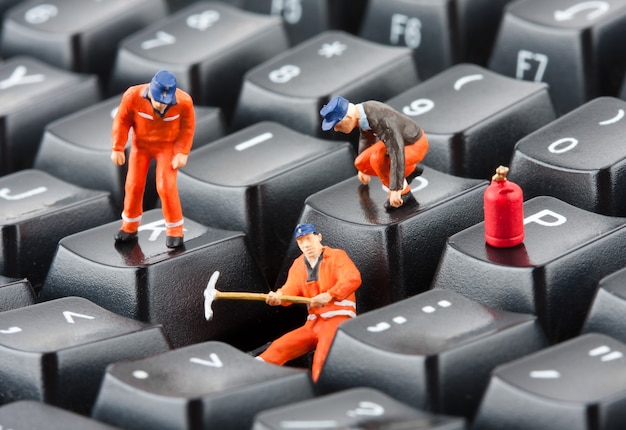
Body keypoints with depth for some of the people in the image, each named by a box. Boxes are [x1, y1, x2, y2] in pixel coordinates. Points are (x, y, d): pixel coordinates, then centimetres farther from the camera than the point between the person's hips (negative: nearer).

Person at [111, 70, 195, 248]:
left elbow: (188, 127, -10)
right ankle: (129, 227, 25)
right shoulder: (133, 96, -30)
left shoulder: (184, 101, -28)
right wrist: (117, 148, -11)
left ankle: (174, 231, 6)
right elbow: (122, 120, -13)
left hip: (168, 145, -1)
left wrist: (183, 153, -14)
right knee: (134, 184, 4)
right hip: (141, 144, 1)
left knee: (166, 186, -11)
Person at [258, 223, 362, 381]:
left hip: (339, 317, -6)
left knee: (321, 362, -28)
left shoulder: (337, 256, -2)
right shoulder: (298, 264, 16)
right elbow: (291, 287, -1)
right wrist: (278, 297, -26)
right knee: (278, 348, -8)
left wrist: (329, 295, -36)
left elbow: (353, 279, -19)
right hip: (313, 322, 6)